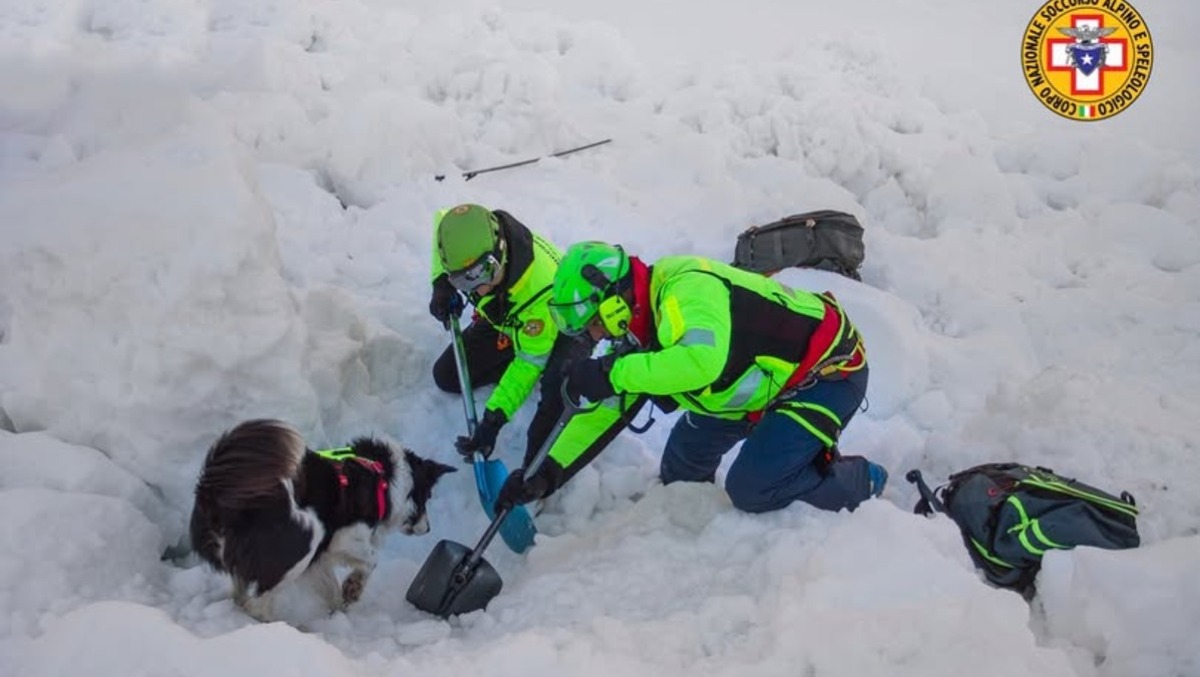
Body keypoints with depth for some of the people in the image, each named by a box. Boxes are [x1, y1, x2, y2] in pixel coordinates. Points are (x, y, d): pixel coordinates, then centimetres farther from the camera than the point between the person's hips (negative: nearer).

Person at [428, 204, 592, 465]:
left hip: (565, 325, -6)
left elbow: (532, 360, -32)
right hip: (508, 320, 7)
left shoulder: (542, 287, -44)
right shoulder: (469, 237, -30)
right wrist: (441, 284, -13)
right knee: (447, 376, 3)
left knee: (557, 384, -37)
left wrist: (494, 419, -35)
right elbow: (442, 218, -2)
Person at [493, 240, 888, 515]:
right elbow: (606, 410, 6)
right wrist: (547, 476, 1)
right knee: (690, 442, 13)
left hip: (830, 370, -10)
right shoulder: (644, 326, 1)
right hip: (777, 379, 10)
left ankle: (865, 483, 4)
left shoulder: (685, 288, -29)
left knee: (752, 488, -16)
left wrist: (611, 373, -40)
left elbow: (702, 360, -49)